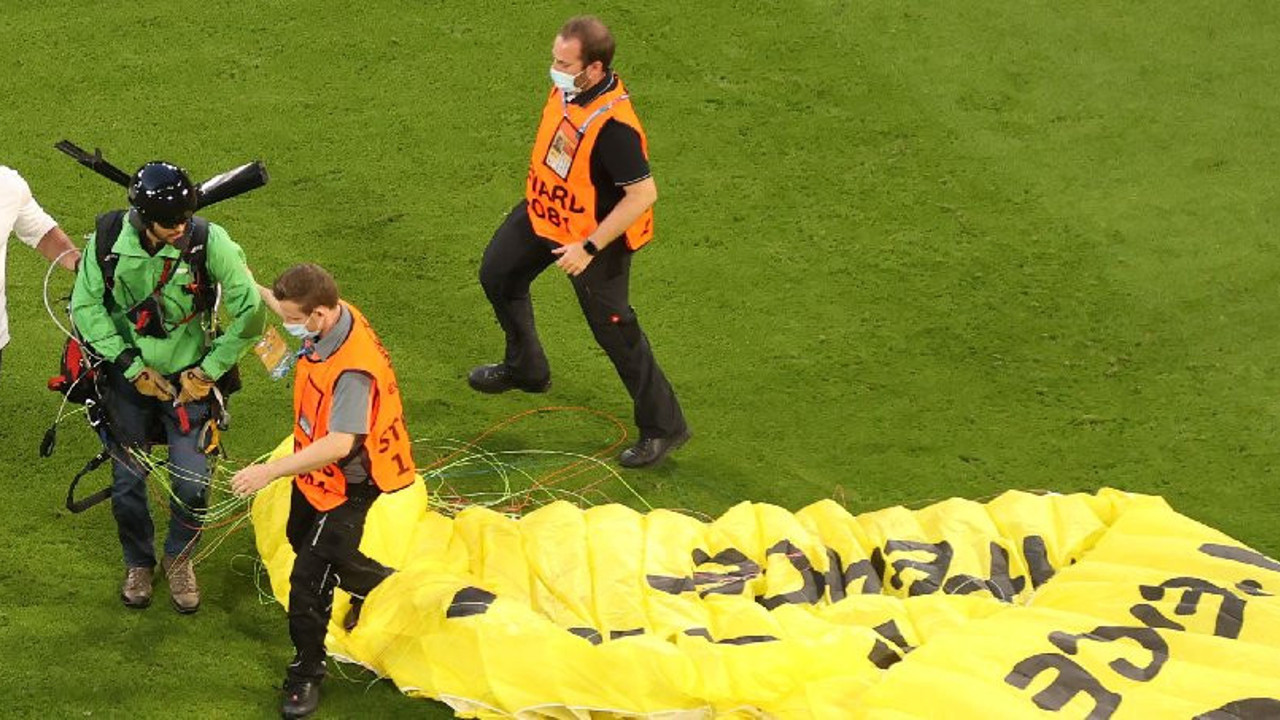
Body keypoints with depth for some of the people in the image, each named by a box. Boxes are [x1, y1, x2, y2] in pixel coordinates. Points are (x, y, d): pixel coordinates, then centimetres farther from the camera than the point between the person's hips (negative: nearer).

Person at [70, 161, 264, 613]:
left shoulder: (208, 241, -20)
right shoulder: (108, 239, -16)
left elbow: (251, 312, -13)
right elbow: (85, 306, -8)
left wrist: (210, 370, -9)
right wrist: (132, 368, -12)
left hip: (187, 377, -1)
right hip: (129, 377, 1)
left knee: (192, 483, -5)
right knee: (128, 481, 3)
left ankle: (179, 558, 25)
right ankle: (138, 563, 31)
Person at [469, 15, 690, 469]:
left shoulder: (612, 126, -38)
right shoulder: (568, 88, -12)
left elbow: (643, 194, -33)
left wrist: (589, 248, -28)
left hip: (595, 234, -9)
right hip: (544, 211, 9)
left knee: (613, 328, 0)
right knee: (497, 275, 24)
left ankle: (663, 427, 15)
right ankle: (525, 368, 48)